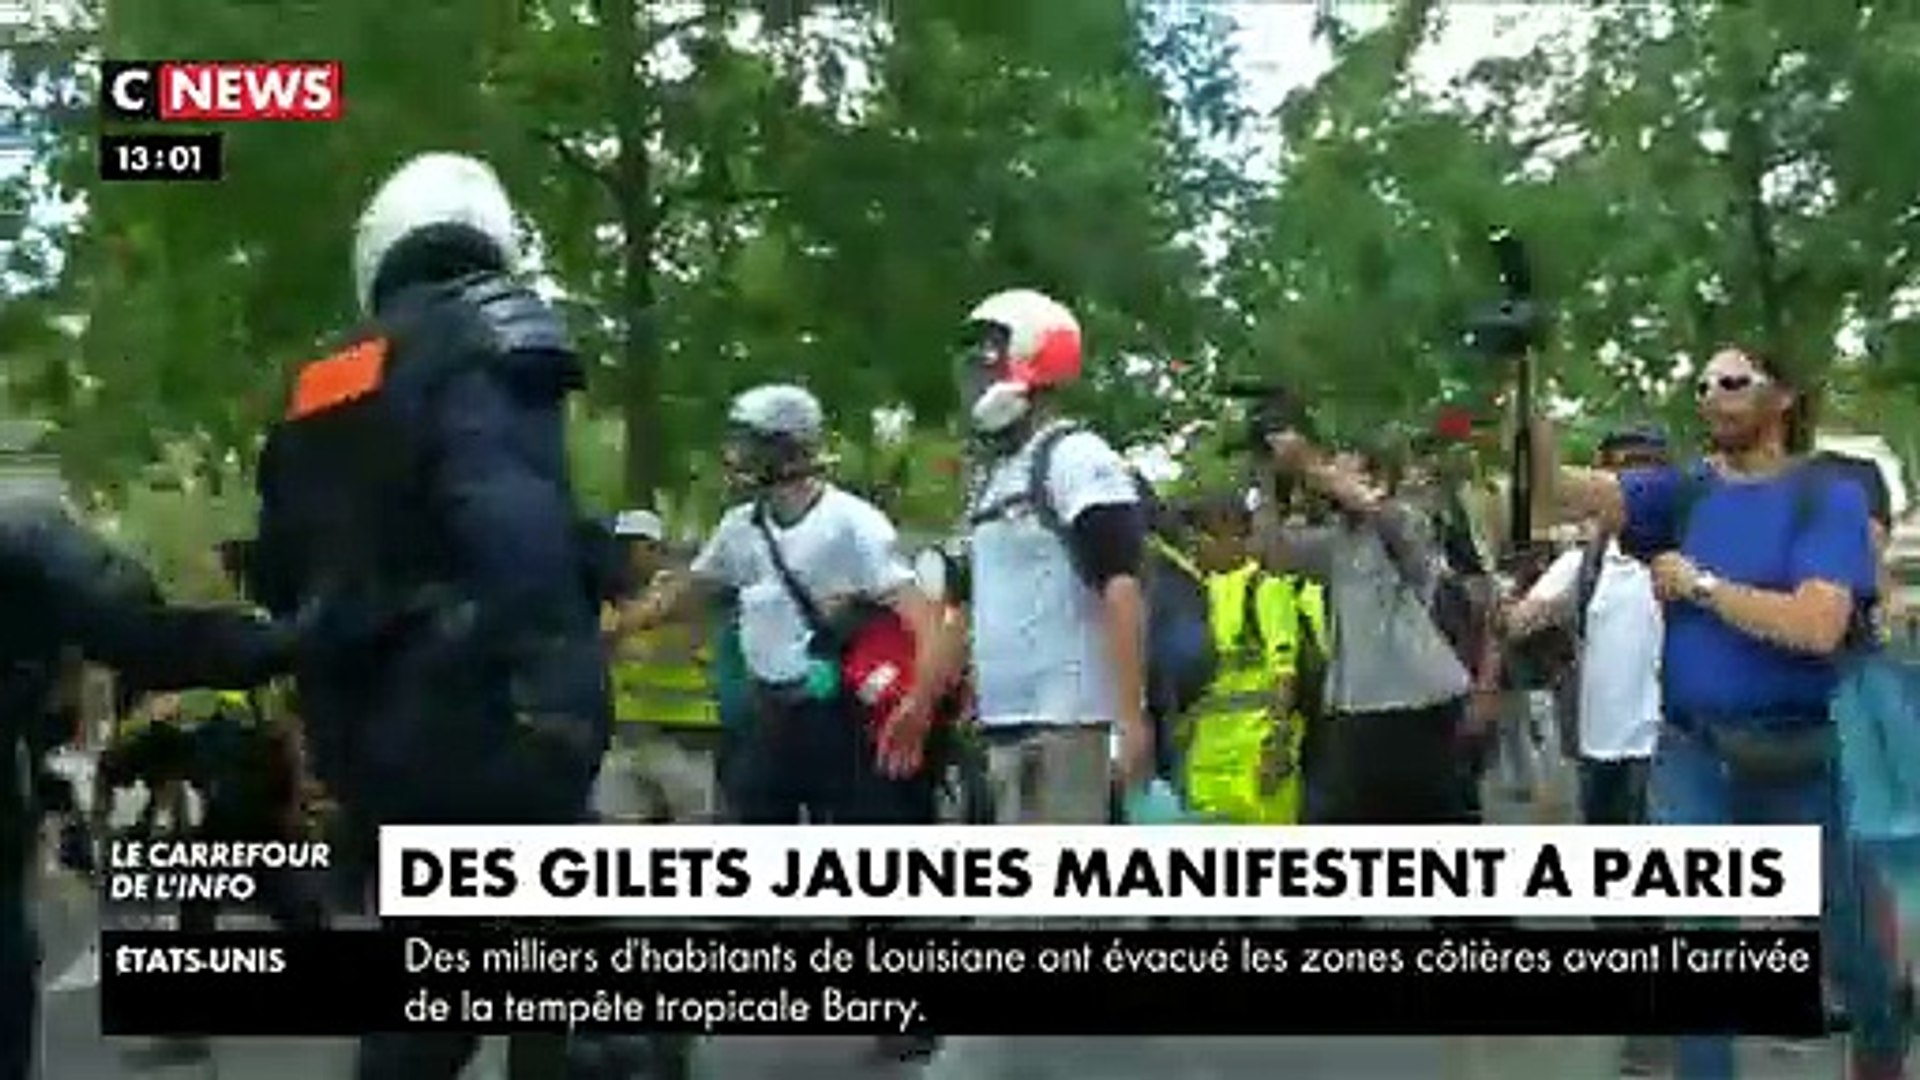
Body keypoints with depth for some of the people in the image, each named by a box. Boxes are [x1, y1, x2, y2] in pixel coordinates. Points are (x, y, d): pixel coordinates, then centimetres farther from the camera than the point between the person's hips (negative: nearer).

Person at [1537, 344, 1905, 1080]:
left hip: (1794, 755, -1)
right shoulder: (1683, 491, 2)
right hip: (1690, 751, 2)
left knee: (1843, 937, 18)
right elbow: (1563, 490, -13)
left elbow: (1817, 627, -22)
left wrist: (1700, 585, -17)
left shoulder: (1828, 500, -7)